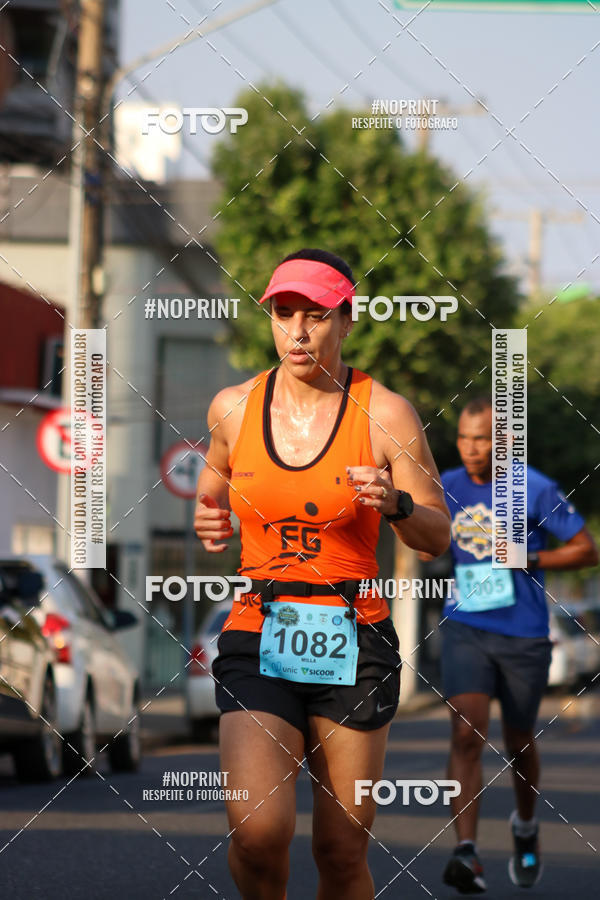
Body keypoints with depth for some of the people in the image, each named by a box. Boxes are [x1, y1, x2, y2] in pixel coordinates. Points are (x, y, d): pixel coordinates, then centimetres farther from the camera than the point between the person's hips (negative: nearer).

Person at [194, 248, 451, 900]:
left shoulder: (384, 413, -1)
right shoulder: (233, 407, 5)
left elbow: (438, 537, 4)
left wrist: (395, 503, -17)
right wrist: (207, 523, 3)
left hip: (353, 646, -1)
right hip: (257, 641, 1)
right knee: (258, 830, -20)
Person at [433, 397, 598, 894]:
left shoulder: (535, 489, -8)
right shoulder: (447, 489, 3)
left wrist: (530, 560, -15)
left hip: (523, 634, -1)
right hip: (465, 629, 1)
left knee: (518, 742, 14)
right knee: (467, 734, -17)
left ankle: (526, 825, 43)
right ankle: (467, 852, -24)